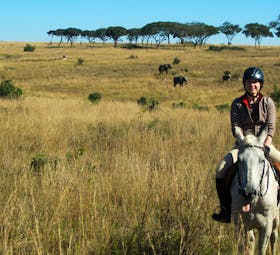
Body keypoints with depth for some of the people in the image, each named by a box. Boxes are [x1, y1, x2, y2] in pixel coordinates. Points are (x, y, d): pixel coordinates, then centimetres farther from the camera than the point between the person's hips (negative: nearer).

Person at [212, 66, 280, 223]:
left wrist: (266, 144, -21)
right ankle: (226, 211, -12)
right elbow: (235, 127, -5)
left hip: (264, 144, 0)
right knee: (221, 169, -22)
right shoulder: (237, 104, 3)